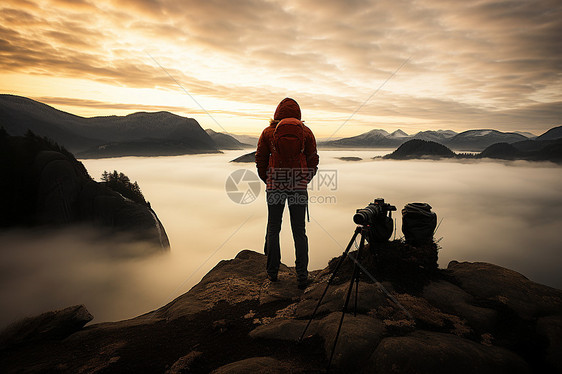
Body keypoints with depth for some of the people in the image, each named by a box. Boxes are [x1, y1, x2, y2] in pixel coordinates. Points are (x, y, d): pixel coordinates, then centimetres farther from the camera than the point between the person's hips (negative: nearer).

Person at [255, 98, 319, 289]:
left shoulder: (269, 131, 3)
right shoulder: (306, 132, 4)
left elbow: (260, 159, 6)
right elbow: (313, 160, 5)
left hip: (275, 185, 0)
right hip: (299, 186, 1)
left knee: (273, 229, 12)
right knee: (299, 231, 7)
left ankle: (272, 272, 20)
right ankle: (302, 276, 8)